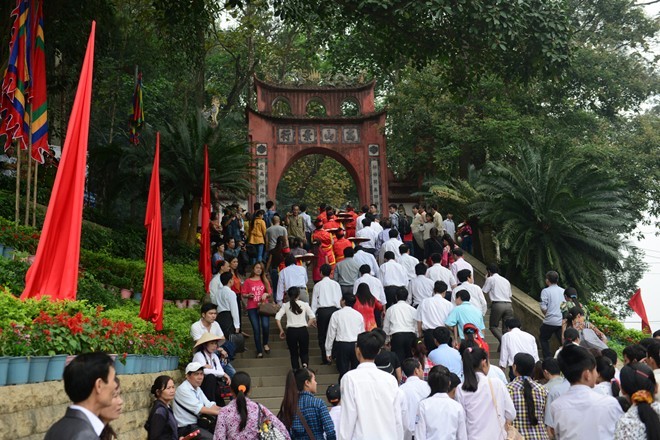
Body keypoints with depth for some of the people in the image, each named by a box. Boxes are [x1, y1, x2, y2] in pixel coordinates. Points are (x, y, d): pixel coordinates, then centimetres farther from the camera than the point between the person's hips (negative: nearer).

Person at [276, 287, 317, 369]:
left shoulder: (285, 306, 4)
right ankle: (305, 364, -17)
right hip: (303, 330, 0)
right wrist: (307, 325, 9)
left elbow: (277, 318, -3)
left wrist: (281, 330, 4)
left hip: (291, 331, 0)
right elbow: (312, 317, -2)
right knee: (304, 352, 13)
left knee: (294, 353, 14)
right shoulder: (304, 304, 3)